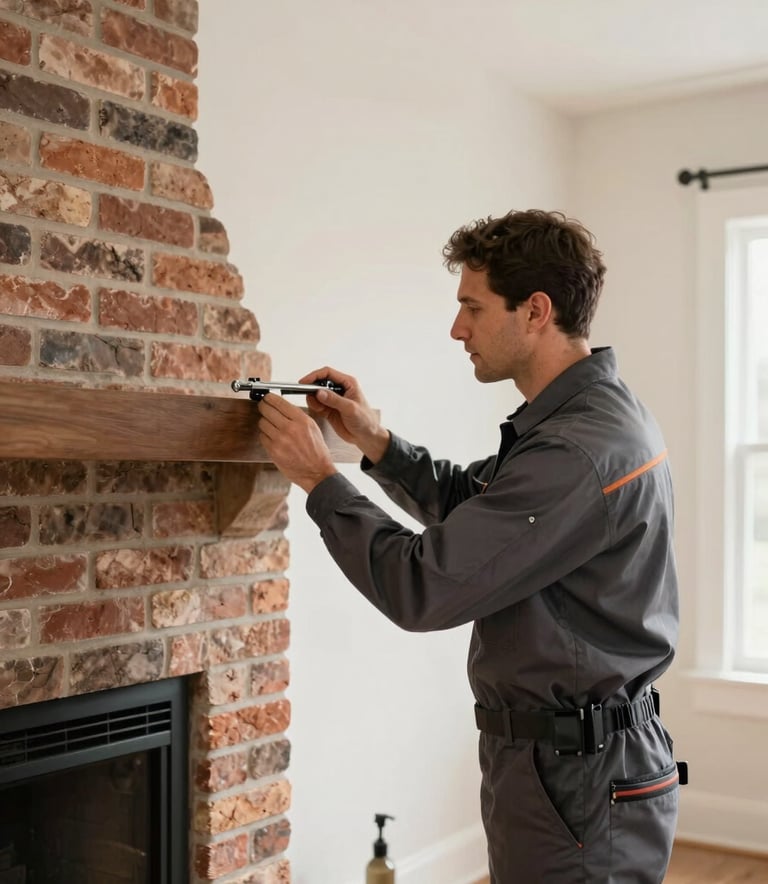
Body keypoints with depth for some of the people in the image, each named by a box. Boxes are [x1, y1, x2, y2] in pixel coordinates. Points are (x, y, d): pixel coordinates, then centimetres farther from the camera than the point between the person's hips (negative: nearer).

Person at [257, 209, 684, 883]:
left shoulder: (581, 449, -27)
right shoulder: (593, 413, 7)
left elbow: (424, 589, -25)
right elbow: (465, 502, 18)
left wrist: (321, 479, -14)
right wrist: (375, 441, 3)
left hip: (577, 780, -10)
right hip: (575, 757, 10)